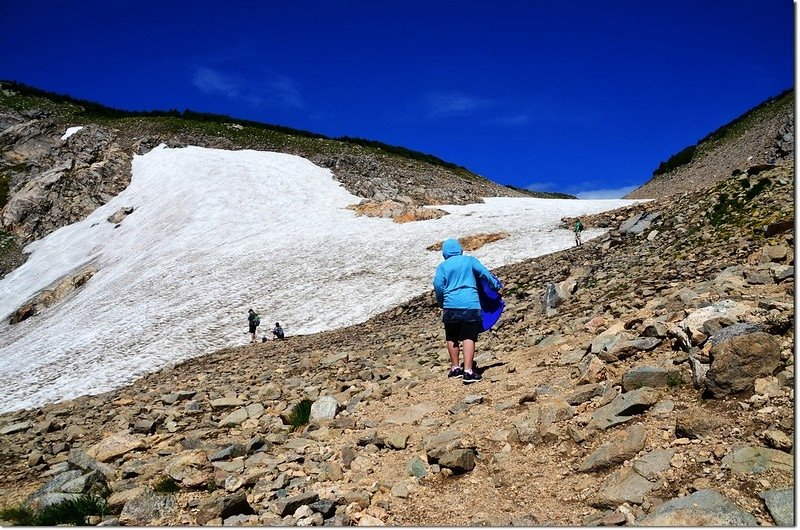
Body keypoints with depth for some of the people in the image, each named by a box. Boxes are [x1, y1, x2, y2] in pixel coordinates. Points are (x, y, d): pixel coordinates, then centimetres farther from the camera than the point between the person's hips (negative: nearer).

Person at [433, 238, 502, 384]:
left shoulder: (442, 266, 6)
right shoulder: (470, 260, 7)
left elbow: (438, 286, -3)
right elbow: (486, 274, 3)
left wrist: (441, 303, 12)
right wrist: (498, 286, 17)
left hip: (451, 306, 1)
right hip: (471, 305, -1)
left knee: (451, 338, 16)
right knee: (469, 338, -1)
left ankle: (455, 368, 23)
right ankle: (468, 371, -10)